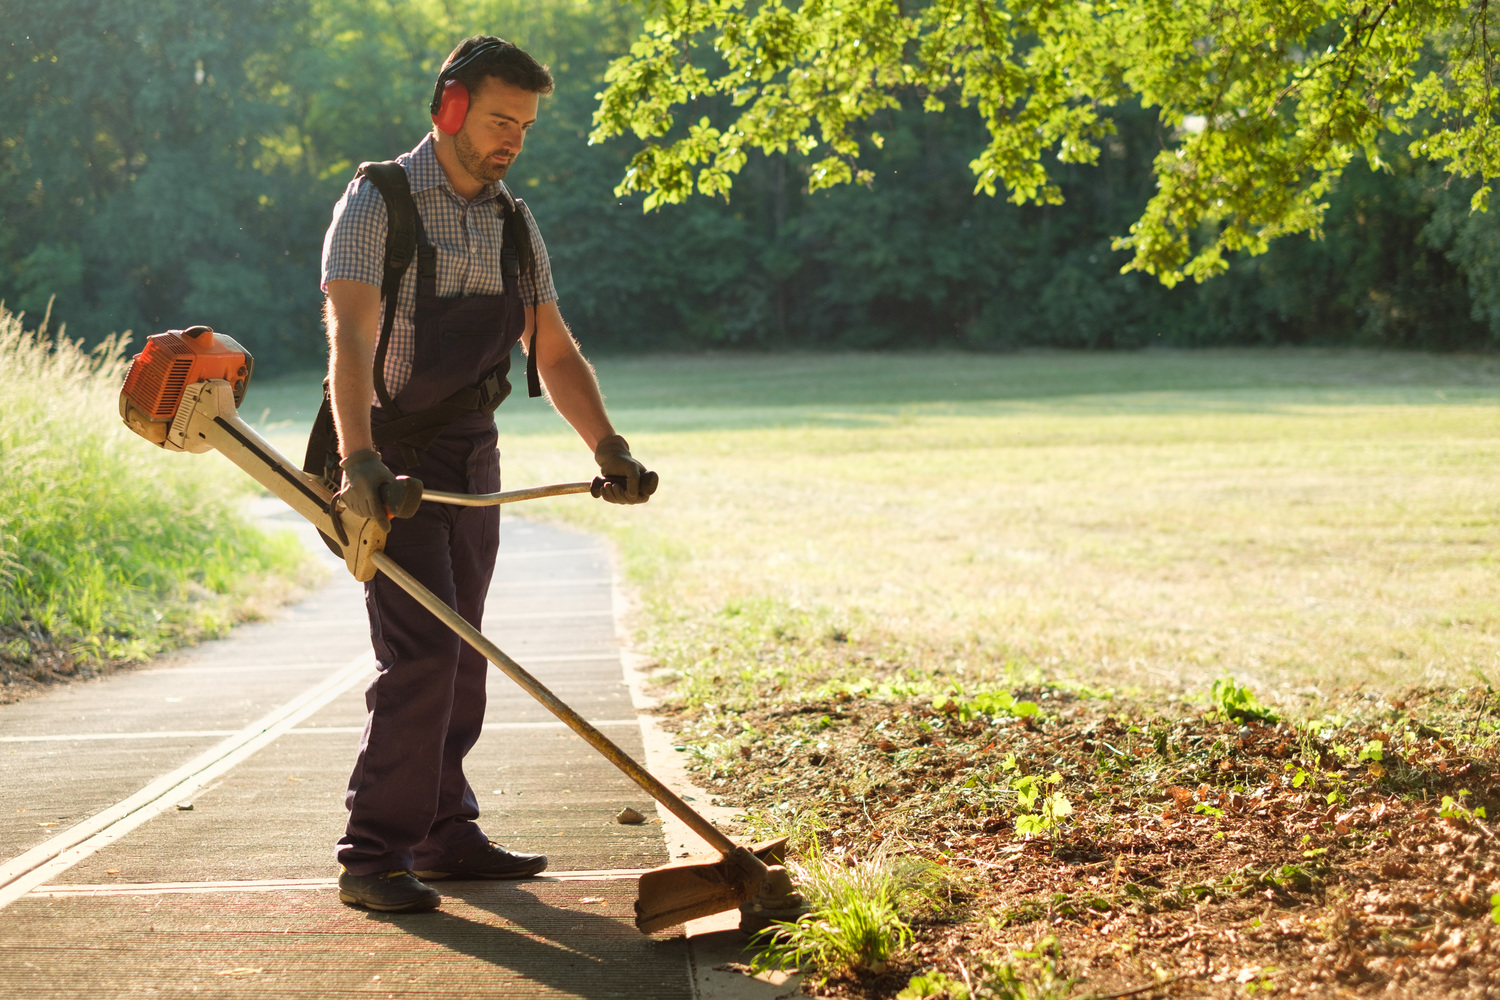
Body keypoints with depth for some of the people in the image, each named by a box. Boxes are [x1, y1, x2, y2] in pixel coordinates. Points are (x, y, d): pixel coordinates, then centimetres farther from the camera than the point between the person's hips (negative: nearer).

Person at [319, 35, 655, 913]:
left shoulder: (515, 223, 9)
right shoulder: (378, 204, -12)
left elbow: (555, 353, 8)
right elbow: (350, 335, -25)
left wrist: (609, 448, -8)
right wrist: (358, 459, -40)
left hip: (472, 458, 7)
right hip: (394, 455, -7)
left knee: (460, 657, 12)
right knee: (422, 653, -16)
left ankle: (445, 834, 23)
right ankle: (374, 856, -12)